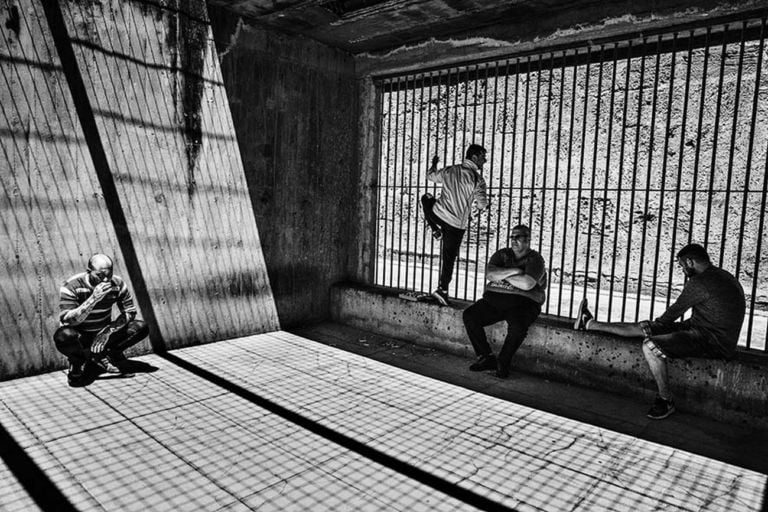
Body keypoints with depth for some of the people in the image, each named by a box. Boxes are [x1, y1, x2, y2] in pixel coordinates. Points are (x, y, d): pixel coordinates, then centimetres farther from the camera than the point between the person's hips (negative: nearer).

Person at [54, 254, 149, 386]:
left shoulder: (117, 284, -12)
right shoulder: (71, 286, -22)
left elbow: (130, 312, -9)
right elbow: (67, 320, -30)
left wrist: (109, 331, -25)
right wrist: (93, 298, -42)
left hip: (103, 335, 3)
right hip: (79, 337, -3)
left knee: (141, 327, -16)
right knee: (64, 335, -38)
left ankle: (101, 357, -3)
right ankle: (77, 361, -3)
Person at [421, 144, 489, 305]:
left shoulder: (450, 170, 3)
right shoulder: (477, 179, -10)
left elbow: (430, 176, 20)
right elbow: (482, 204, -15)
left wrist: (434, 164, 40)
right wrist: (480, 206, 10)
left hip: (437, 213, 3)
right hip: (457, 224, -3)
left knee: (426, 198, 34)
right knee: (448, 258, 9)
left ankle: (436, 230, 28)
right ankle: (442, 289, 13)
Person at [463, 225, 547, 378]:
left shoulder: (535, 259, 1)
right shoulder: (502, 254, 15)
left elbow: (527, 284, -17)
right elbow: (489, 274, -3)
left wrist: (501, 275, -5)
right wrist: (513, 271, -11)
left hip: (522, 303, -4)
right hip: (494, 299, 5)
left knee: (517, 327, -35)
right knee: (469, 315, -16)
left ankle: (502, 363, -11)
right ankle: (486, 357, -5)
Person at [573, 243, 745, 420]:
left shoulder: (699, 283, -20)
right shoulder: (722, 276, 12)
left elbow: (673, 313, -10)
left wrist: (655, 325, 11)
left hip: (713, 342, -10)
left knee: (650, 345, -22)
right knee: (643, 327, 7)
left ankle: (666, 400, -6)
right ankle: (589, 324, 16)